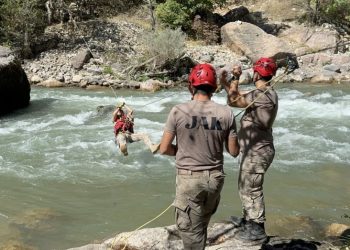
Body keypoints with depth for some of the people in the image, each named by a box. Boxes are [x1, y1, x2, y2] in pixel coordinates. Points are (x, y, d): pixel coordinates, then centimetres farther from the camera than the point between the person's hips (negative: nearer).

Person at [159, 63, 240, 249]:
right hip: (215, 178, 3)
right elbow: (234, 151, 0)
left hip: (189, 178, -3)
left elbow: (164, 149, -7)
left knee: (192, 230, 9)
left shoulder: (179, 111, -12)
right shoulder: (226, 113, -7)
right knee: (202, 225, 26)